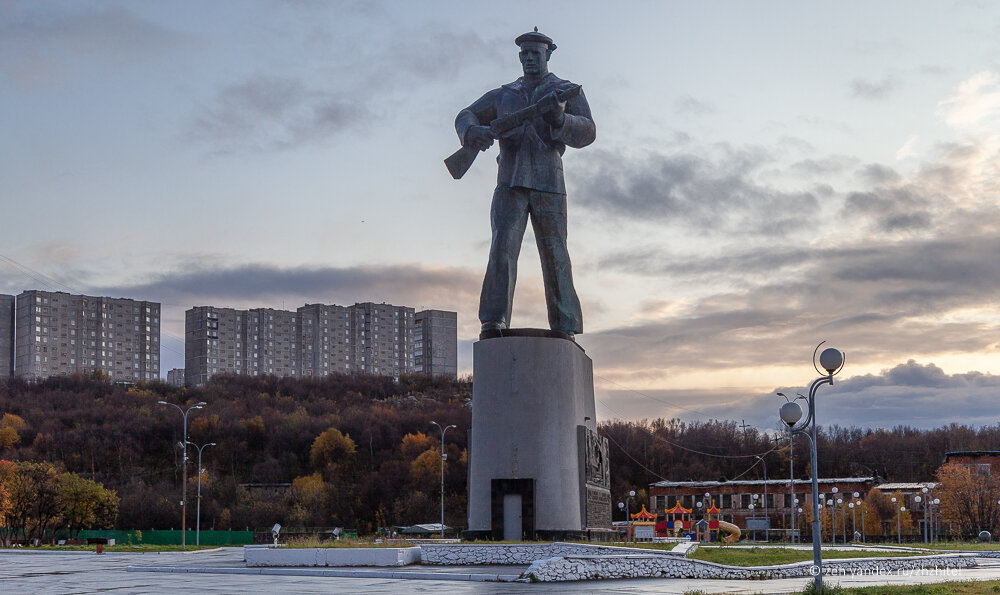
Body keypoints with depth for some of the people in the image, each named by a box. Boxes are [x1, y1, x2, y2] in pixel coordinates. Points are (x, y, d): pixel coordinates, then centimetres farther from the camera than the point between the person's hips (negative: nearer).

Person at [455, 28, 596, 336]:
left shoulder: (568, 92, 14)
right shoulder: (503, 95, 22)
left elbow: (587, 132, 1)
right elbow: (466, 116, 23)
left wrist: (560, 119, -21)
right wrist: (472, 132, -3)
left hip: (548, 185, -2)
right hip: (510, 184, 2)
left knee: (555, 256, -4)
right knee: (502, 247, -15)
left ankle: (564, 330, -2)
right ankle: (494, 322, -23)